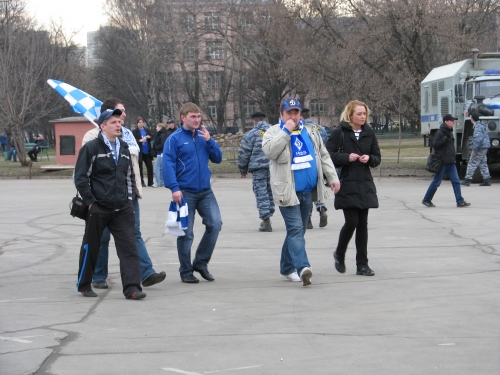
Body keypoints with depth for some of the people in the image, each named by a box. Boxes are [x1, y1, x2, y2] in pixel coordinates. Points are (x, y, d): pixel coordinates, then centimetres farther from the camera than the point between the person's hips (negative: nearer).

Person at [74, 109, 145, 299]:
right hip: (98, 209, -5)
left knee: (129, 247, -6)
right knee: (90, 248, 8)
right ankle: (84, 285, 23)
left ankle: (132, 287, -10)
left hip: (122, 209, 5)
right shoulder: (91, 148, -8)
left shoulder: (124, 148, 12)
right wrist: (90, 202, -11)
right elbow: (80, 177, -10)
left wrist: (129, 198, 11)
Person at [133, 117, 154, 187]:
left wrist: (149, 137, -6)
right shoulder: (134, 131, -3)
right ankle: (141, 182, 10)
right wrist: (140, 140, -22)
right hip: (140, 152, -4)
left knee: (150, 167, 3)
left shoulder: (147, 130, 10)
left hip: (147, 152, 4)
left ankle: (150, 182, 9)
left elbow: (151, 139, 16)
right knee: (140, 168, 3)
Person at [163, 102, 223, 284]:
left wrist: (209, 141, -7)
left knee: (215, 224, -6)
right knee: (186, 233, 0)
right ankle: (186, 271, 13)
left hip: (205, 191, 4)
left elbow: (217, 158, 8)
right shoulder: (174, 139, -6)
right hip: (185, 192, -4)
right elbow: (168, 165, -11)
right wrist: (174, 188, -20)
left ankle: (201, 262, 11)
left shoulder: (203, 136, 9)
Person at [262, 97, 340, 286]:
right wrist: (286, 131, -16)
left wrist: (332, 177, 10)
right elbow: (269, 150, -20)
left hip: (308, 191, 5)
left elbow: (323, 155, 18)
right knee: (296, 229, -16)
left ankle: (287, 269, 21)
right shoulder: (273, 132, 1)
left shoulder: (311, 131, 14)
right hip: (287, 191, -5)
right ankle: (302, 267, -26)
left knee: (297, 231, 11)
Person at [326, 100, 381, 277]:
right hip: (347, 184, -4)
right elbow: (328, 155, -7)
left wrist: (369, 158, -7)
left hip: (365, 184, 4)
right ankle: (339, 254, 17)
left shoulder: (369, 133, 8)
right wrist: (347, 157, -18)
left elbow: (377, 158, 14)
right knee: (352, 221, -10)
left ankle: (362, 264, 8)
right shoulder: (339, 132, -4)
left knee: (362, 224, 4)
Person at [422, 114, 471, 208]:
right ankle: (426, 200, 13)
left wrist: (454, 153, 17)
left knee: (456, 181, -1)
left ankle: (460, 201, -2)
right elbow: (435, 145, -17)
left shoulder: (450, 132, 16)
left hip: (451, 162, 8)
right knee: (436, 182, 1)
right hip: (442, 162, -8)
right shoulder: (440, 132, -10)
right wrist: (445, 138, -21)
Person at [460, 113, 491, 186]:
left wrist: (474, 150, -23)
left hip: (480, 147, -10)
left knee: (472, 163, -7)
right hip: (485, 147, 10)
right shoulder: (482, 125, 16)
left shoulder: (477, 126, -17)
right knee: (483, 164, 12)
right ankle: (487, 180, 11)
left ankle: (467, 180, -7)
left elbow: (478, 139, -25)